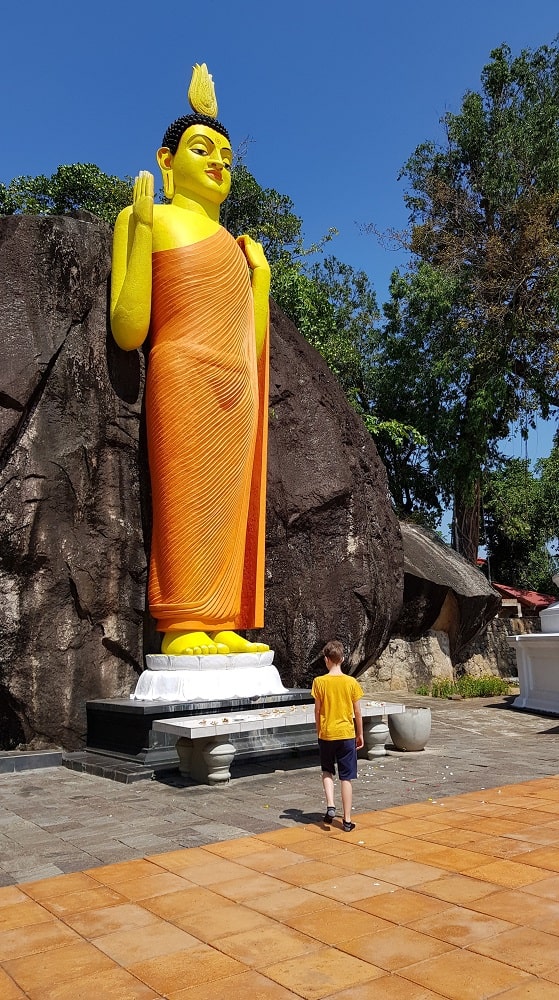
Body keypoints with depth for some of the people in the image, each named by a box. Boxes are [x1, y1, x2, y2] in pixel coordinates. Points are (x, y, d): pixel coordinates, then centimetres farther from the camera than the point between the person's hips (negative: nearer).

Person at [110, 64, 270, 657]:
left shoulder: (232, 244, 25)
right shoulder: (147, 219, 8)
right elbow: (128, 331, -6)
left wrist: (261, 274, 23)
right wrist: (141, 228, -8)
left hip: (237, 389, 6)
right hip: (183, 379, -6)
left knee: (229, 504, -1)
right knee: (184, 497, -12)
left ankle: (223, 626, 1)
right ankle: (181, 627, -8)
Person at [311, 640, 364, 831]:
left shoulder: (319, 682, -8)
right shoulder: (351, 682, -6)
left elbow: (317, 711, -2)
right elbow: (357, 712, 0)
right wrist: (360, 734, 11)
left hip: (326, 734, 0)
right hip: (347, 734, 0)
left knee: (327, 771, 21)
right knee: (346, 778, 6)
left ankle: (330, 806, 3)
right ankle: (347, 820, 10)